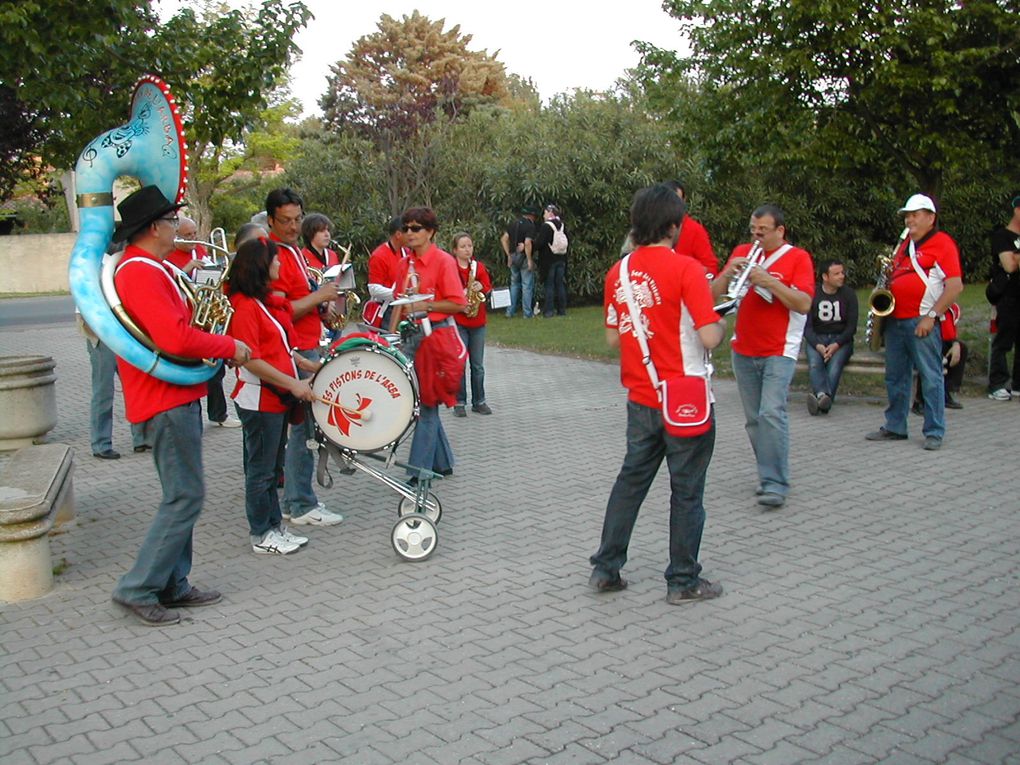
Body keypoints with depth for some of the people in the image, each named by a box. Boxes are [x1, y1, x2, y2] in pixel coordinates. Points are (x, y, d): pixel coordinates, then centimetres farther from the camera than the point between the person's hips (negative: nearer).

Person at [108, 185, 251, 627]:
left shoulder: (146, 268, 15)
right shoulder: (141, 273, -18)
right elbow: (176, 339, -29)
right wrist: (229, 347, -17)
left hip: (176, 396, 11)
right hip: (166, 401, -11)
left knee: (182, 495, 14)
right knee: (186, 497, -6)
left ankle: (173, 585, 22)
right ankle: (138, 590, 1)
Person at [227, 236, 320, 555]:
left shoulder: (269, 302, 11)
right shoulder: (245, 307, -18)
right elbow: (251, 360, -22)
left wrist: (306, 364, 9)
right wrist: (292, 383, -22)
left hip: (278, 397, 9)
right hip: (259, 400, -9)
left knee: (274, 466, 17)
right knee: (261, 469, 2)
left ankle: (274, 525, 27)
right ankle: (261, 536, 13)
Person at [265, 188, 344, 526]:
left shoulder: (293, 250, 15)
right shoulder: (272, 255, -16)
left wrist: (322, 301, 10)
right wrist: (319, 296, -18)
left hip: (306, 349, 10)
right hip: (296, 352, -10)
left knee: (302, 424, 14)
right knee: (304, 426, -5)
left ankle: (295, 497, 24)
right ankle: (301, 507, 3)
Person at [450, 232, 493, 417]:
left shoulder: (479, 266, 8)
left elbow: (488, 288, 8)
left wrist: (480, 288, -12)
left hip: (478, 321, 4)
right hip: (458, 322, -4)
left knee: (478, 365, 9)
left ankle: (479, 401, 18)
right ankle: (459, 402, 8)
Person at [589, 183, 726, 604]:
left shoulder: (618, 273, 3)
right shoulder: (685, 269, -16)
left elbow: (612, 338, 10)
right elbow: (709, 337, -19)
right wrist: (720, 324, 2)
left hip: (640, 398, 6)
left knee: (631, 478, 17)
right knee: (687, 490, 6)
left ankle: (605, 568, 22)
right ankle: (683, 582, 17)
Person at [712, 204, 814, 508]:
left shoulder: (797, 257, -3)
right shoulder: (741, 252, 9)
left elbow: (804, 304, -14)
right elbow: (713, 293, 5)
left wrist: (768, 280, -22)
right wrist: (729, 272, -14)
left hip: (779, 351, -5)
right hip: (743, 351, 5)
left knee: (771, 413, -17)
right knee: (754, 419, 9)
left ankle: (775, 485, -14)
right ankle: (769, 474, 21)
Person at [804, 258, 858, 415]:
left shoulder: (849, 295, 5)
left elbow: (852, 326, 1)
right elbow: (807, 326, -1)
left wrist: (836, 344, -17)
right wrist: (817, 345, -20)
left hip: (841, 339, 0)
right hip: (816, 339, 0)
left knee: (835, 364, -32)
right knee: (814, 362, -33)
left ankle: (820, 397, -49)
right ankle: (823, 395, -53)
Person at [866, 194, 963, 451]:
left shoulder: (942, 244, -6)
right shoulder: (905, 244, 18)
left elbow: (955, 285, -13)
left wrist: (932, 316, -17)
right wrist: (886, 274, 5)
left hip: (922, 322, -8)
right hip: (895, 320, 8)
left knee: (930, 377, -3)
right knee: (895, 377, 12)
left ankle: (934, 433, 3)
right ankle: (895, 427, 21)